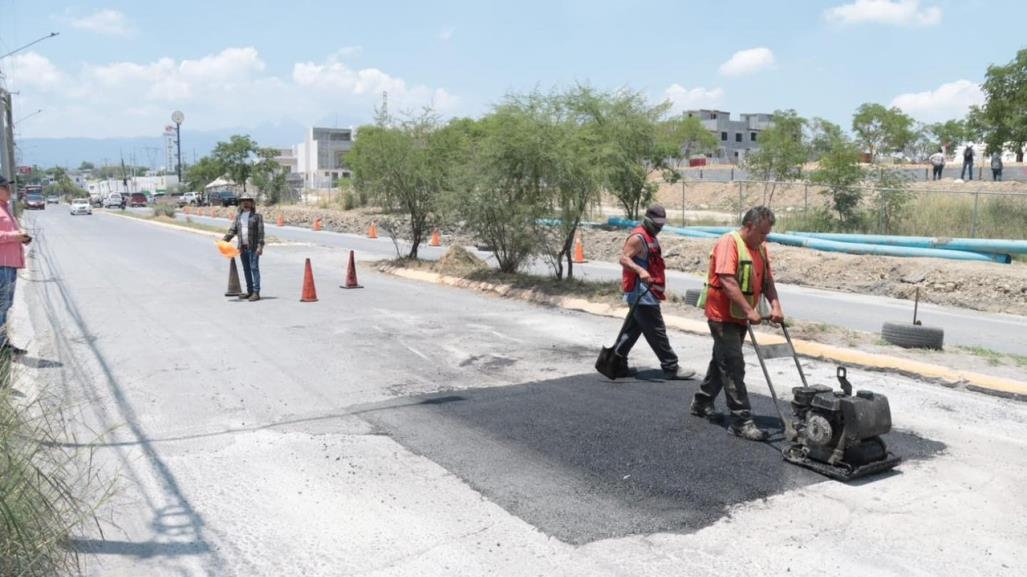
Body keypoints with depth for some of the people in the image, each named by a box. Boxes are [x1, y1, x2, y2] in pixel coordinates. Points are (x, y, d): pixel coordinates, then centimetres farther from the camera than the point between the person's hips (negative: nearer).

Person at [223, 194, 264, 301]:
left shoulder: (257, 216, -1)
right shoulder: (238, 217, 15)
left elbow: (261, 232, -6)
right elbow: (232, 230, 11)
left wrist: (260, 246, -15)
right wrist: (224, 240, -3)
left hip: (253, 247, -6)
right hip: (242, 247, 6)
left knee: (254, 268, -9)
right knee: (246, 270, 10)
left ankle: (256, 292, -10)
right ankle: (249, 291, 18)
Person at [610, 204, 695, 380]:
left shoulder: (650, 237, 18)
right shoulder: (638, 237, -14)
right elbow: (623, 258, -22)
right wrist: (640, 271, -38)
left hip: (647, 292, 10)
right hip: (641, 292, -10)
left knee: (632, 329, 13)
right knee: (657, 331, -5)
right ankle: (671, 368, 1)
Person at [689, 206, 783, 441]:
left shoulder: (760, 249, 10)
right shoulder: (729, 243, -18)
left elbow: (767, 281, 10)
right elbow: (727, 281, -27)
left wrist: (775, 305, -8)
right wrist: (750, 310, -30)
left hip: (740, 317, 9)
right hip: (722, 316, -9)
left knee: (721, 361, 19)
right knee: (734, 367, -9)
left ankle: (701, 403, 34)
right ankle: (741, 420, -7)